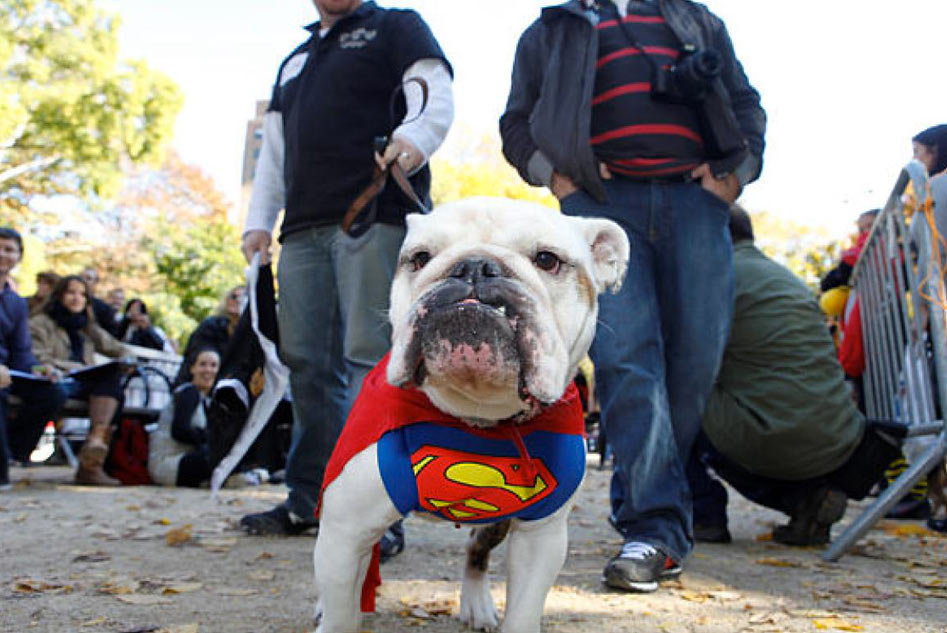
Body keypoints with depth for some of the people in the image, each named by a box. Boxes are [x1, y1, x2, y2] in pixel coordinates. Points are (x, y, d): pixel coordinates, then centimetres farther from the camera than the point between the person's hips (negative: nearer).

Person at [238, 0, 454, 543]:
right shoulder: (294, 62, 33)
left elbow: (436, 97, -2)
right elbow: (275, 150, 31)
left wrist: (413, 140, -25)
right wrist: (260, 222, 19)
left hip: (375, 218, -6)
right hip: (305, 227, 7)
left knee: (369, 354, -14)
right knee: (307, 360, 3)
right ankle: (310, 501, 12)